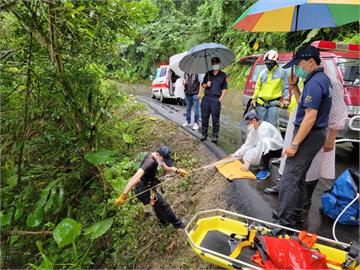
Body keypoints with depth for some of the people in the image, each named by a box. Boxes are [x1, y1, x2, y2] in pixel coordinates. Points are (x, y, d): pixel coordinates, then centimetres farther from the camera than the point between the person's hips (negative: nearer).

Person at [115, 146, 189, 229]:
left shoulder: (155, 157, -4)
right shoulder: (149, 162, -34)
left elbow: (166, 167, 12)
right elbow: (136, 177, -45)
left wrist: (177, 171, -3)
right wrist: (124, 195, -50)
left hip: (148, 187, 9)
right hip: (143, 190, -9)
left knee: (157, 204, 28)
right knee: (163, 205, 4)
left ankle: (163, 221, 53)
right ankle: (176, 223, 25)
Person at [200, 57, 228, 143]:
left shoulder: (223, 75, 5)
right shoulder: (208, 74, 15)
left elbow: (224, 89, 3)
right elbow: (203, 85, 19)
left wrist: (220, 99, -8)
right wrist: (206, 84, -4)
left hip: (216, 99, -3)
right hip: (206, 98, 4)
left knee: (215, 119, -1)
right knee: (204, 118, 6)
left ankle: (215, 136, 8)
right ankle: (204, 134, 19)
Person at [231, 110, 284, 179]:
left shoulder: (265, 128, -28)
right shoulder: (254, 128, -3)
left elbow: (260, 148, -32)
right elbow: (248, 145, 2)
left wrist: (247, 162, -29)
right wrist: (236, 154, -4)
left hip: (278, 149, -7)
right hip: (267, 149, 7)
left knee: (264, 144, -39)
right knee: (247, 157, -13)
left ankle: (265, 170, -20)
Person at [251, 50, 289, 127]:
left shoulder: (282, 72, 1)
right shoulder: (262, 72, 13)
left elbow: (285, 87, 1)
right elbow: (258, 86, 16)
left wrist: (285, 99, -7)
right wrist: (254, 98, 11)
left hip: (274, 103, -4)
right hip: (261, 103, 5)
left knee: (272, 123, -7)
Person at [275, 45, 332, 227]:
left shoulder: (314, 83, -18)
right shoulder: (322, 79, 14)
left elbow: (310, 116, -24)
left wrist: (294, 144, -22)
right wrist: (294, 86, 10)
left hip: (309, 135, -10)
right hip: (315, 134, 10)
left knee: (289, 178, -9)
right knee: (298, 177, 16)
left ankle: (284, 222, -3)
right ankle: (294, 214, 28)